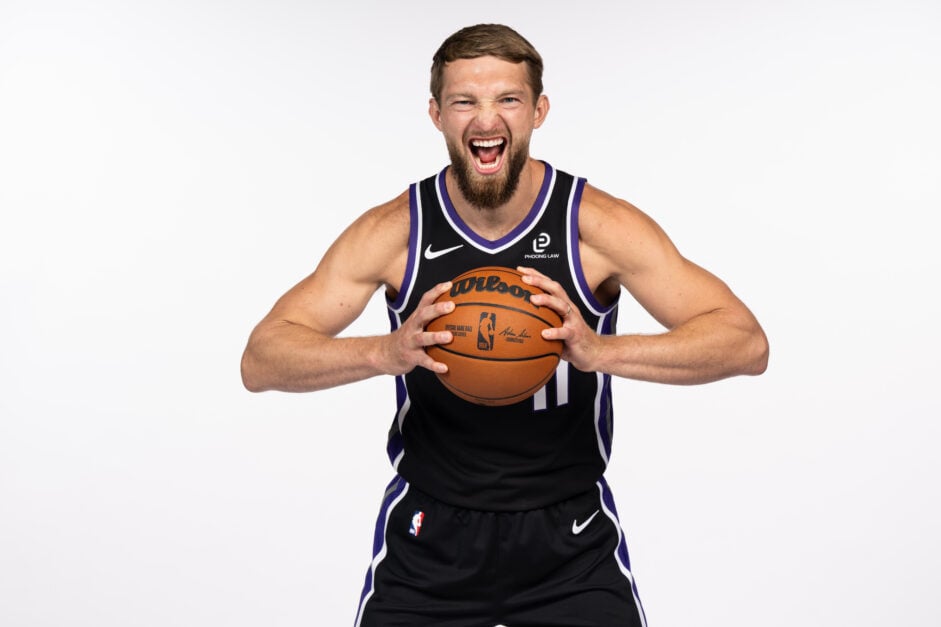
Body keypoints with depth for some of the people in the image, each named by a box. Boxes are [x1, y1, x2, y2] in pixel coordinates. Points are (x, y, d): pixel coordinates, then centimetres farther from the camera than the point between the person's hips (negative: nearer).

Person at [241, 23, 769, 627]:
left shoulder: (599, 226, -13)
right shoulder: (394, 231, -10)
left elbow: (747, 343, -18)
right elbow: (261, 360, -13)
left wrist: (601, 351, -35)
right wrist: (386, 352, -32)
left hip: (570, 536, 0)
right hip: (429, 532, 1)